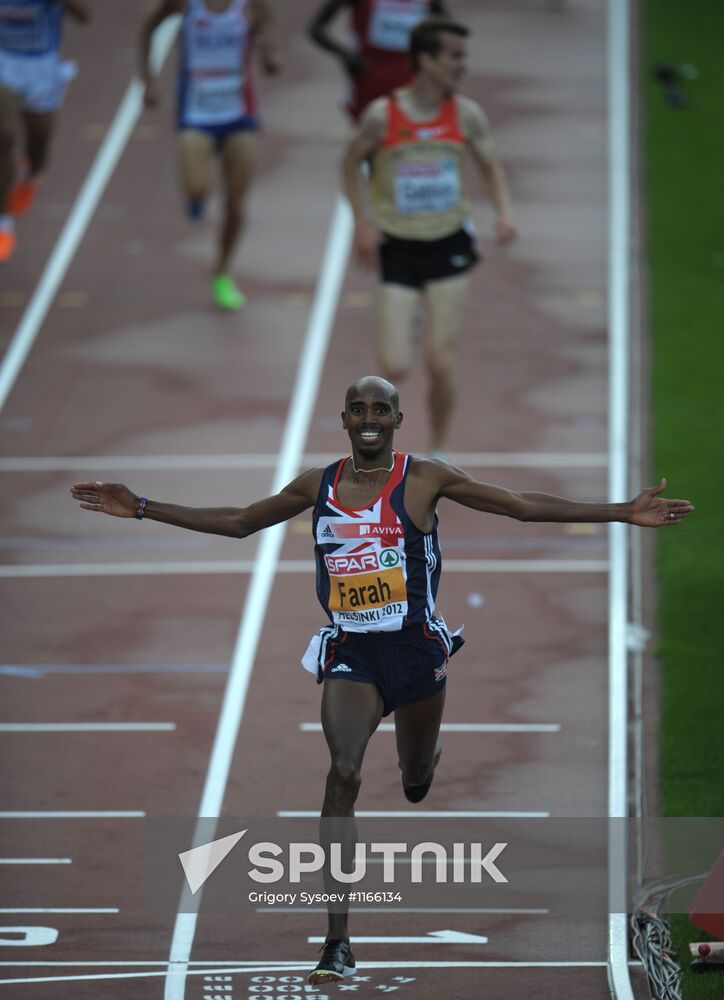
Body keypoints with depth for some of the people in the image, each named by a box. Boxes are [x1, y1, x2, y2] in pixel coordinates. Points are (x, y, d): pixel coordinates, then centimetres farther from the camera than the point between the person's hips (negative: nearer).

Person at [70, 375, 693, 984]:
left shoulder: (424, 478, -4)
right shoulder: (319, 486, 3)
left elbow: (523, 506, -4)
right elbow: (238, 522, 14)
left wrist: (624, 514, -10)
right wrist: (140, 509, 11)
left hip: (415, 647, 0)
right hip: (350, 653, 0)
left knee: (416, 776, 15)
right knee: (344, 772, -20)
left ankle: (424, 758, 60)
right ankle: (338, 945, -23)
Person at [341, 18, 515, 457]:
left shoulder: (466, 115, -3)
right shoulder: (383, 115, -9)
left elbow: (491, 166, 8)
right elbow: (352, 162, 6)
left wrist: (504, 212, -9)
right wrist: (362, 222, -5)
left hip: (450, 244, 1)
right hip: (398, 247, -1)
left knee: (441, 364, -4)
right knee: (395, 368, -9)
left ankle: (439, 451, 16)